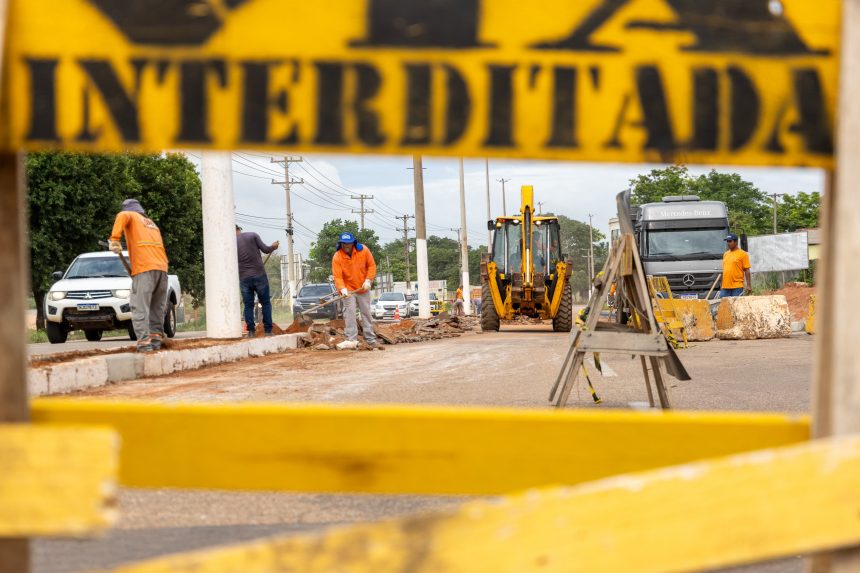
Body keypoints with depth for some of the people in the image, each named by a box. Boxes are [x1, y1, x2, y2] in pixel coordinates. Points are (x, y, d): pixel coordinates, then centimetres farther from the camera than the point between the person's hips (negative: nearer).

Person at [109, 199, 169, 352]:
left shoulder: (131, 216, 12)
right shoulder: (152, 223, 31)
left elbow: (122, 216, -13)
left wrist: (114, 239, -16)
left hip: (144, 268, -6)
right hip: (162, 267, 6)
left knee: (140, 307, -9)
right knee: (157, 306, 13)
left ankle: (144, 341, -19)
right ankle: (156, 337, 6)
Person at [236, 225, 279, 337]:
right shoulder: (253, 235, 0)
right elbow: (265, 249, -3)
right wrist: (274, 246, 16)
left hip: (244, 278, 1)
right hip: (259, 275, -1)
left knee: (248, 305, 9)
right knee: (266, 303, 8)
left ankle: (251, 331, 1)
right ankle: (268, 330, 3)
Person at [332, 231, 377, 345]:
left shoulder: (363, 250, -11)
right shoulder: (337, 257, -18)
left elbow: (371, 265, -2)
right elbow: (337, 276, -22)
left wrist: (368, 280, -12)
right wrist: (343, 289, -36)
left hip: (363, 288, 3)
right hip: (348, 290, -3)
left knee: (366, 313, 11)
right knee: (349, 314, -10)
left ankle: (370, 338, 19)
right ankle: (351, 339, -9)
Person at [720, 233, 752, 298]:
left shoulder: (742, 254, -2)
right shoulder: (725, 254, 17)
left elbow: (747, 270, -4)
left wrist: (748, 285, -10)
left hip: (737, 287, -6)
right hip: (725, 287, 6)